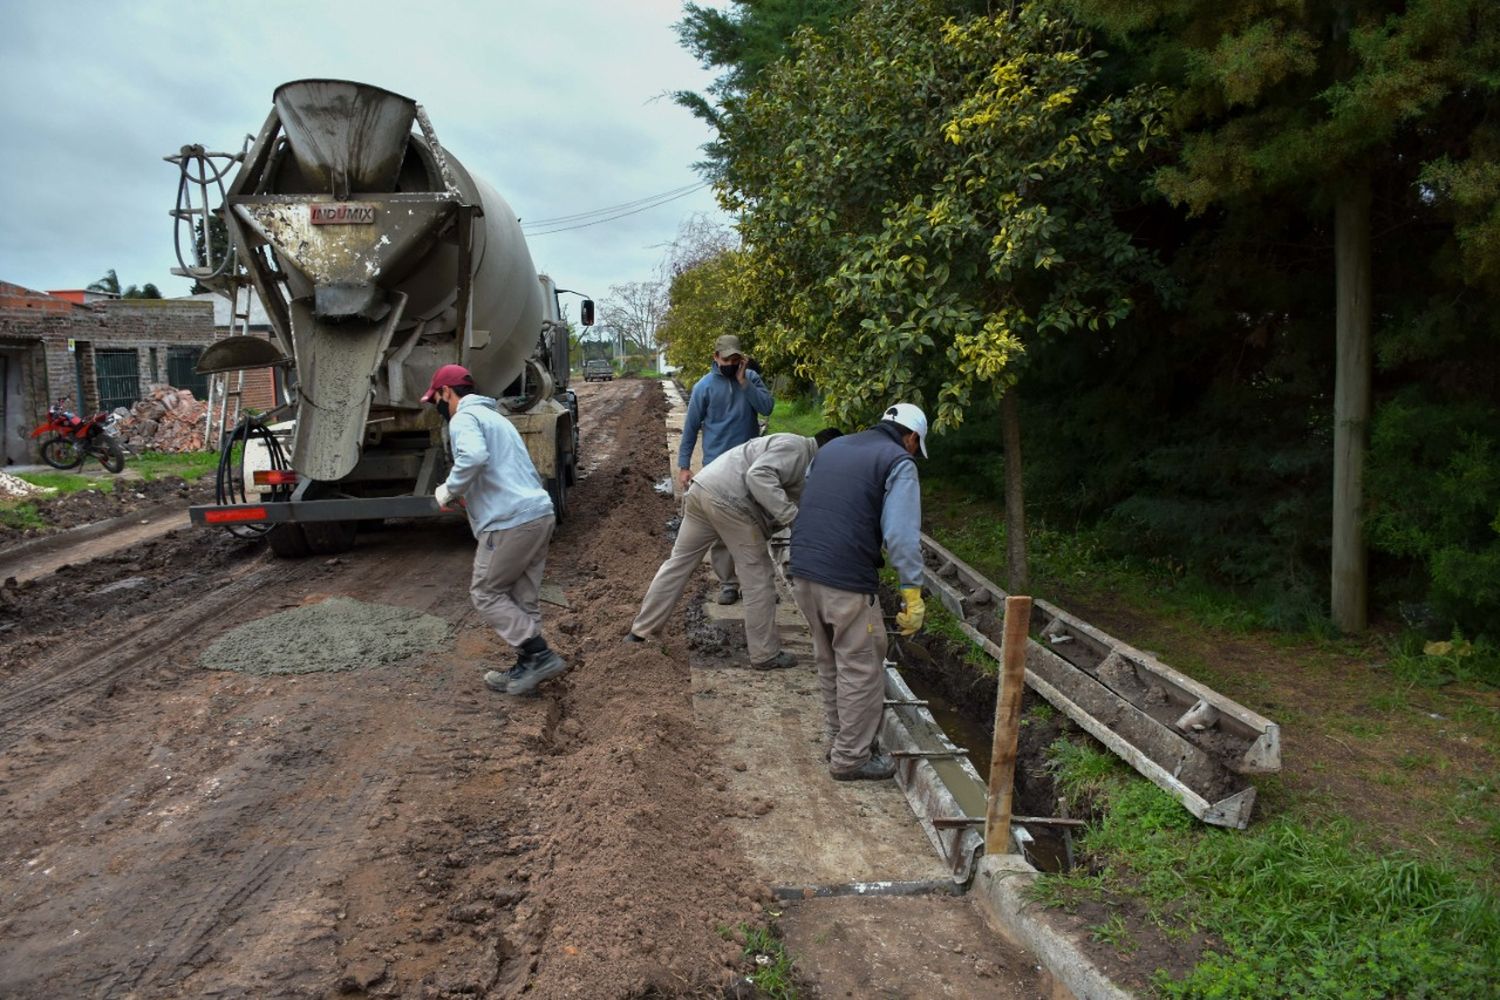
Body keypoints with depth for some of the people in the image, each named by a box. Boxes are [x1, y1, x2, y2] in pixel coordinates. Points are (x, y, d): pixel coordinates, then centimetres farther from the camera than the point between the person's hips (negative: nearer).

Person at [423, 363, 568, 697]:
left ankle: (539, 655, -3)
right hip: (541, 514, 9)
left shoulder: (464, 418, -5)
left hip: (511, 523, -9)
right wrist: (467, 493, 25)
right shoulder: (494, 416, 26)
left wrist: (449, 490, -11)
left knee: (486, 594, 4)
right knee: (523, 599, 13)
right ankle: (528, 669, 15)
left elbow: (473, 456, -26)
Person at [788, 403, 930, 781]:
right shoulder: (899, 462, -3)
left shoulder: (831, 448, 19)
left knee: (829, 662, 21)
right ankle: (851, 758, 15)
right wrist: (913, 594, -11)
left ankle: (838, 738, 34)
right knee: (860, 668, 6)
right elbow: (901, 534, -13)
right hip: (847, 581, -7)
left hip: (802, 570, 8)